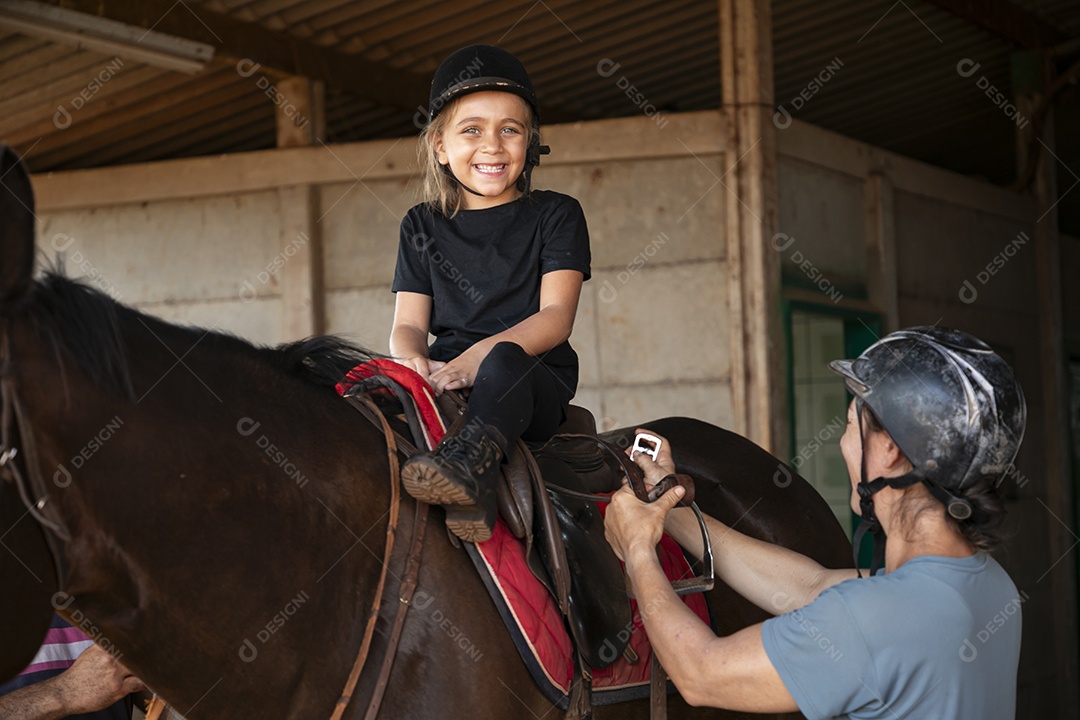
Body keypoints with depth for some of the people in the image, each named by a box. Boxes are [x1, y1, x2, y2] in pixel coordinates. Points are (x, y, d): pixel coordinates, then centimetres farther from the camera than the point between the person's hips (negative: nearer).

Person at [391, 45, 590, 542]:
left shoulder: (555, 215, 9)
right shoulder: (422, 226, 18)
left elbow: (556, 316, -3)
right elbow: (408, 324, 11)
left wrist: (480, 354, -22)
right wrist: (416, 361, -15)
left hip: (539, 383, -3)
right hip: (445, 383, 4)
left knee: (504, 360, -38)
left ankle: (468, 463, -66)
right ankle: (467, 499, -47)